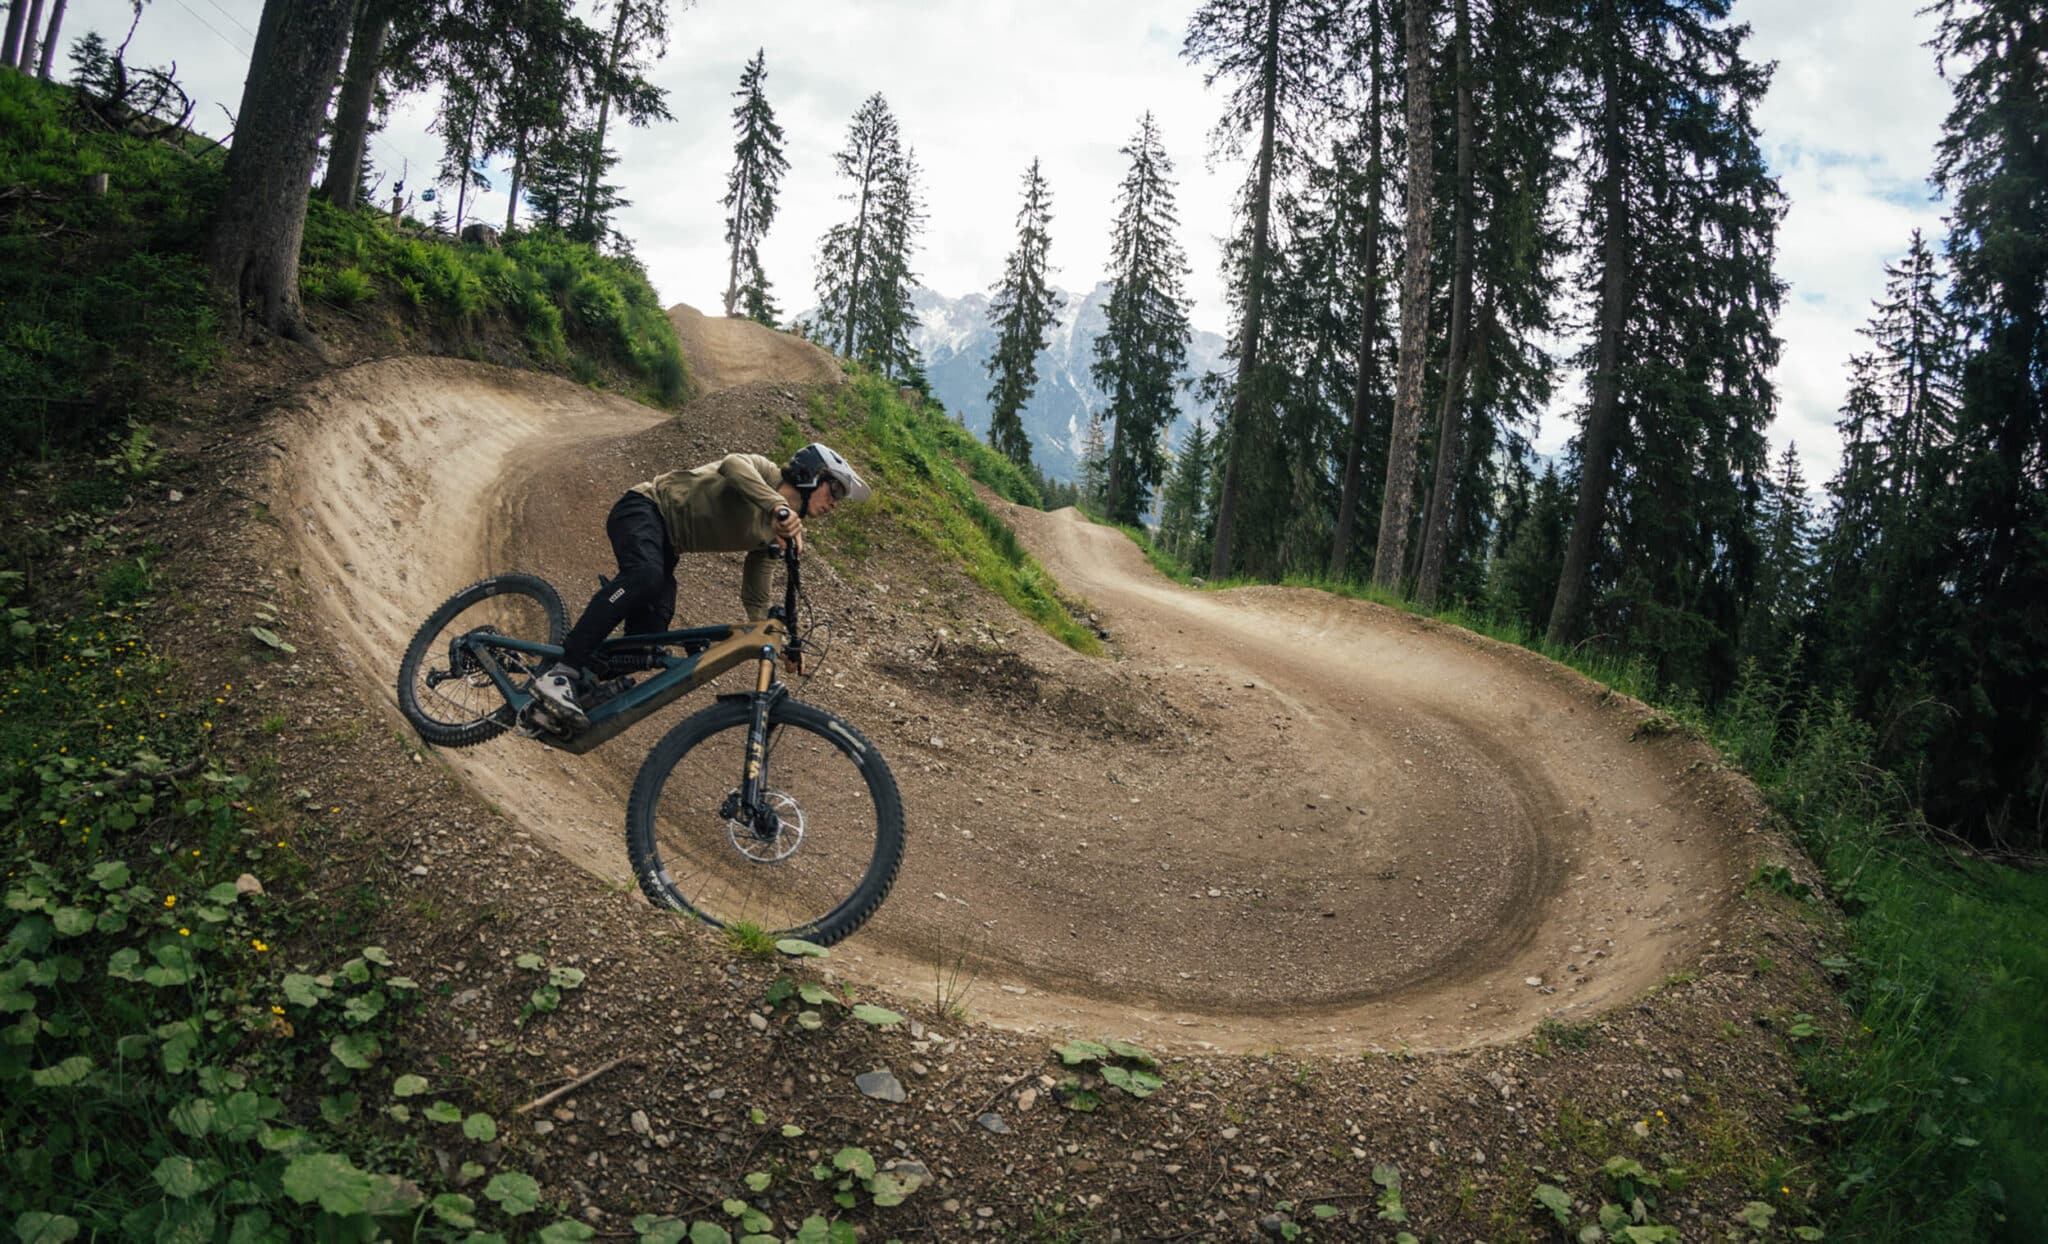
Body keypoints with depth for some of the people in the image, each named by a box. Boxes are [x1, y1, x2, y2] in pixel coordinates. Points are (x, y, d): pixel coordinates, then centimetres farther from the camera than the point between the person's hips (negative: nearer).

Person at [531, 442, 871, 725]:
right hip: (644, 509, -9)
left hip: (665, 545, 9)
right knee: (645, 574, -37)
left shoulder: (776, 534, 9)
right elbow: (732, 464, -38)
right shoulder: (764, 471, -12)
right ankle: (559, 672, -41)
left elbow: (755, 599, 15)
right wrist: (779, 507, -52)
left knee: (652, 629, -13)